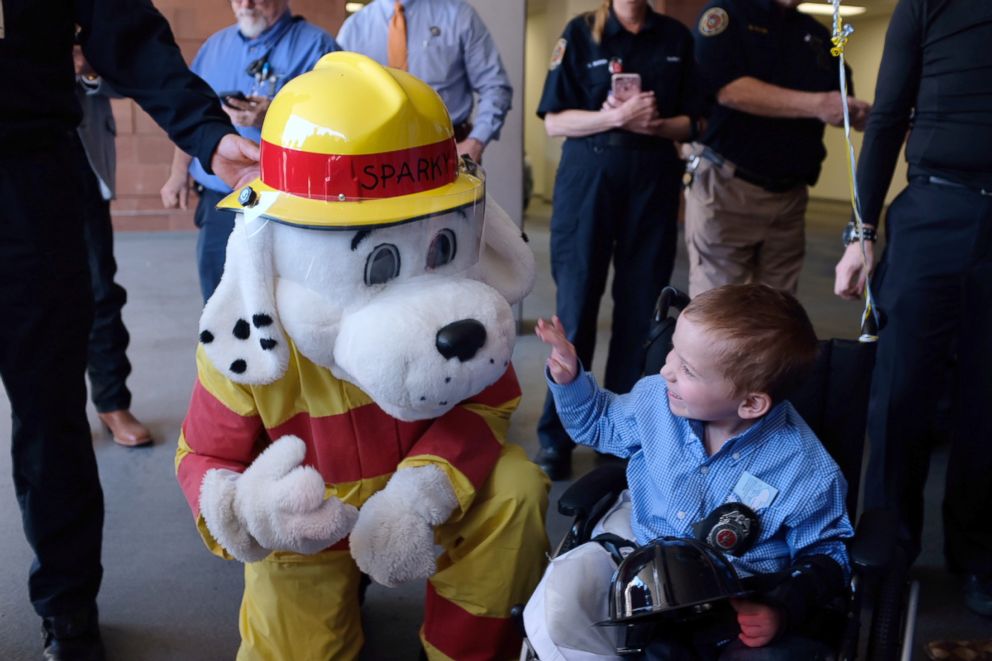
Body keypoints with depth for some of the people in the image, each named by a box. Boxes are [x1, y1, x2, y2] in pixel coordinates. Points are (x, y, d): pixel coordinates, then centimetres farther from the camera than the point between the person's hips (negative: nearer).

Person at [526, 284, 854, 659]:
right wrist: (569, 380, -2)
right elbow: (601, 424, 15)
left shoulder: (808, 475, -18)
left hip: (736, 613, -2)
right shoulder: (657, 398, -7)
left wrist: (781, 611, -18)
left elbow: (825, 555, -1)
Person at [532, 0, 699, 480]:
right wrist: (617, 118, -17)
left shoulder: (676, 38, 9)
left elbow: (690, 123, 8)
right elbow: (554, 121, -3)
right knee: (576, 305, -1)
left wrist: (650, 124, -12)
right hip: (588, 178, -2)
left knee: (641, 306, 3)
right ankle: (556, 434, 8)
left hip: (653, 182, 2)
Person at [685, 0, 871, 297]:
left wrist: (860, 114, -9)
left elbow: (838, 104, 16)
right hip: (726, 185, -6)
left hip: (790, 194, 6)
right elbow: (729, 89, -17)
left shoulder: (818, 33, 18)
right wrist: (817, 104, -21)